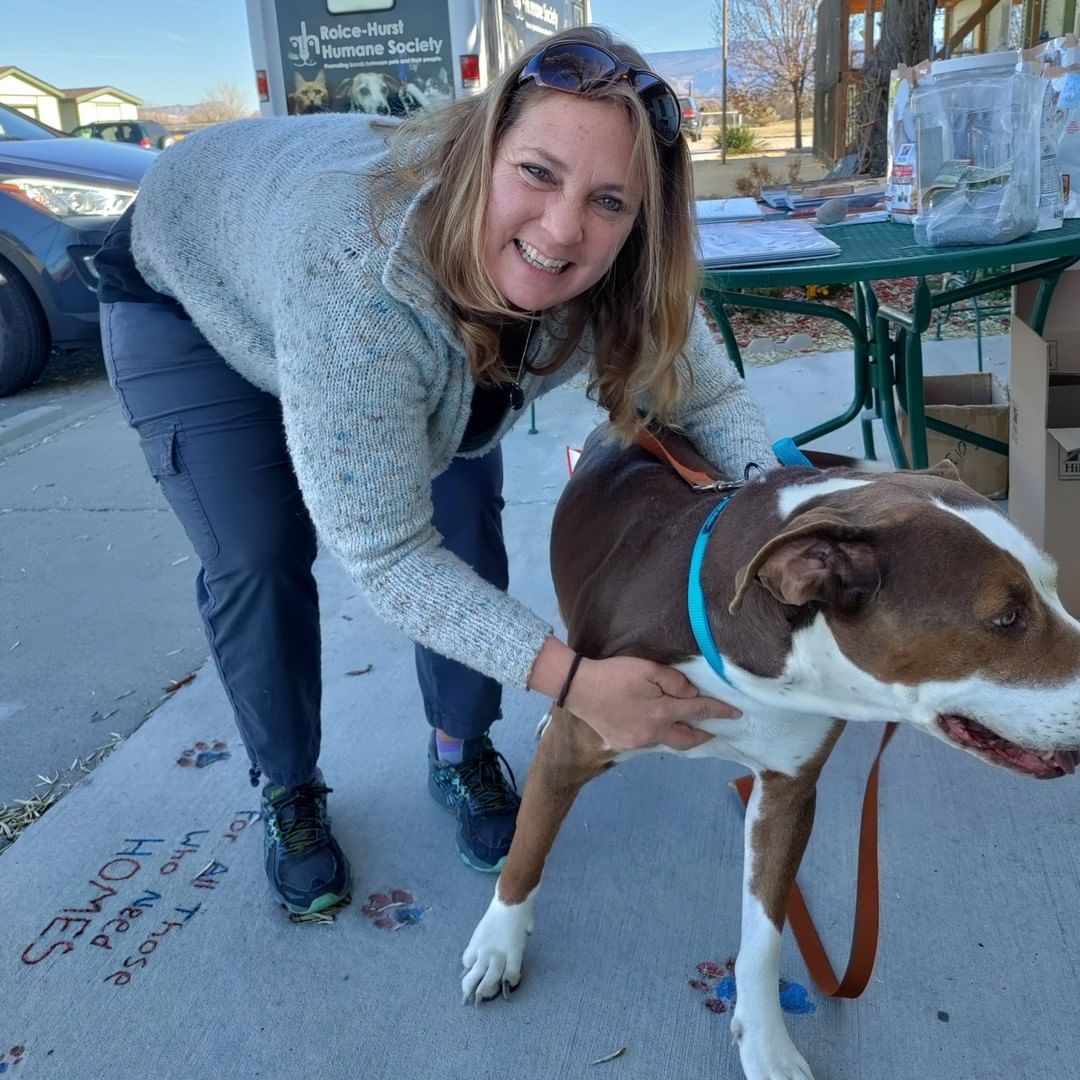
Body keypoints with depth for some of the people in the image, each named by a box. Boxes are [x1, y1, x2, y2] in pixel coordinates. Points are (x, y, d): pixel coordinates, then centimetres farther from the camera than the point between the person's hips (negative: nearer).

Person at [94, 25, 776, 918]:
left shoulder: (619, 275, -31)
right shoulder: (358, 271, -46)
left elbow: (709, 392, -17)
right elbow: (383, 551, -42)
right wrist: (571, 678, -48)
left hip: (422, 311, 4)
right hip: (191, 298, -3)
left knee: (467, 526, -6)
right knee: (258, 560, -11)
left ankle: (463, 752, 17)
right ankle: (288, 793, 14)